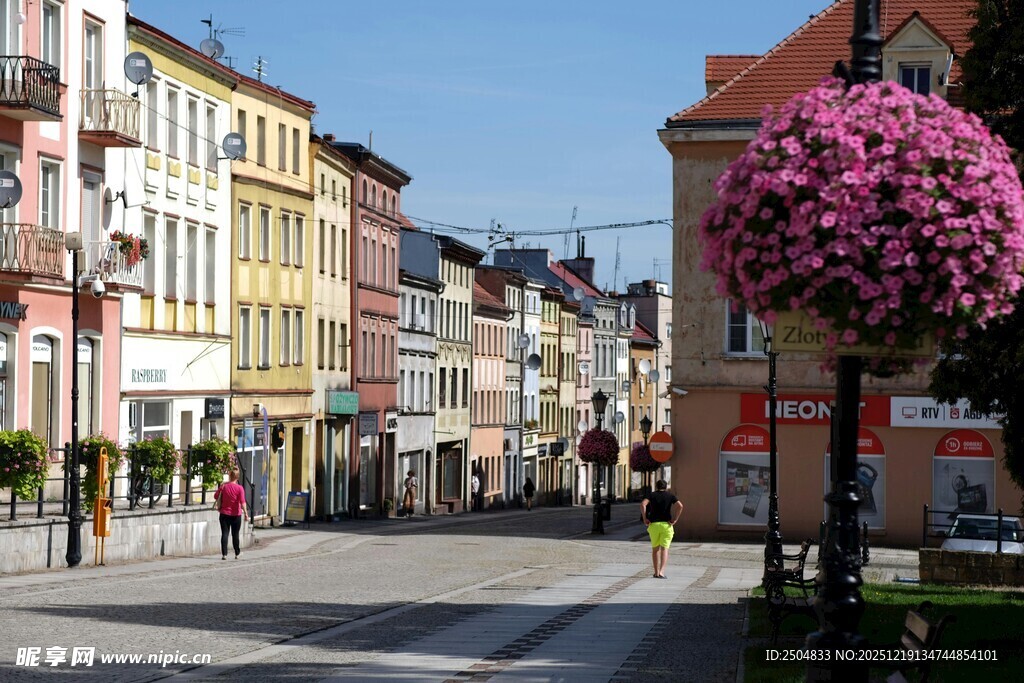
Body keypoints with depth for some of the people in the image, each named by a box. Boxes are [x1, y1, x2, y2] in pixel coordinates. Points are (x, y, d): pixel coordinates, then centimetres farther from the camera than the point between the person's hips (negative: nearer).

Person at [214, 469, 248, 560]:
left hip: (224, 514, 1)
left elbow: (216, 496, 8)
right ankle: (237, 553, 24)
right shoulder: (239, 488, -10)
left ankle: (224, 554, -9)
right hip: (236, 515, 0)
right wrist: (245, 513, -14)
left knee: (224, 533, 0)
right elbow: (242, 502, -16)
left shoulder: (223, 486, -4)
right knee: (235, 534, 12)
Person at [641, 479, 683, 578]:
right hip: (666, 524, -1)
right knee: (664, 549, -2)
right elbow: (680, 506, -10)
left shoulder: (651, 495, 7)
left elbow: (643, 504, -13)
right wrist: (675, 519, -6)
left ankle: (656, 572, 16)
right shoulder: (670, 496, 7)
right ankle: (661, 571, -18)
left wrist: (644, 519, -7)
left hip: (654, 525, 1)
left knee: (655, 549, 15)